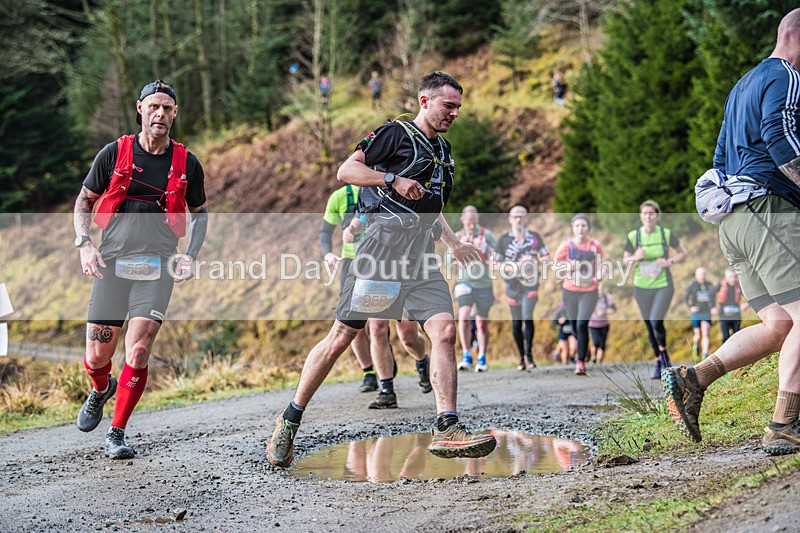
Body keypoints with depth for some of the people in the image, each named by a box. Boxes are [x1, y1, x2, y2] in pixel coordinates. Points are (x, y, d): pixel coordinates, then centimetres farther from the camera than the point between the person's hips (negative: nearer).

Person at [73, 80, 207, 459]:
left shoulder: (187, 163, 3)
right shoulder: (114, 153, 0)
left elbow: (199, 212, 18)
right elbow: (84, 201, 10)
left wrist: (191, 255, 4)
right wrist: (84, 244, -6)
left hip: (158, 268, 0)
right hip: (112, 263, 0)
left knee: (139, 351, -14)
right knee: (97, 357, 3)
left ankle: (116, 434, 0)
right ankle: (101, 390, 40)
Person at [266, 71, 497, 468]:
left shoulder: (443, 150, 23)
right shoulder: (395, 134, -1)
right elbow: (346, 171, -9)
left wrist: (454, 245, 24)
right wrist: (393, 179, -19)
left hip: (422, 258, 7)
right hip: (385, 247, -7)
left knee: (444, 332, -12)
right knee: (342, 336, -4)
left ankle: (446, 430, -14)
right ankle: (290, 420, 8)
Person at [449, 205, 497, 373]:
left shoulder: (486, 235, -3)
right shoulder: (457, 237, 3)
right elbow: (448, 259, -6)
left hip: (484, 285, 0)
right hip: (465, 283, 0)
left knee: (482, 323, 7)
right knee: (464, 317, -19)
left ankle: (482, 359, 21)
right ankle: (466, 356, -11)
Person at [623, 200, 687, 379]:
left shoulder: (666, 234, -6)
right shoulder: (633, 236, -5)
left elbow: (683, 252, 7)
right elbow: (625, 258, 8)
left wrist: (670, 261, -11)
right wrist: (635, 258, -14)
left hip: (663, 285, -2)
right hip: (642, 288, 2)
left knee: (656, 322, -18)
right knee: (649, 327, 7)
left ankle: (664, 353, 9)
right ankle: (659, 363, 23)